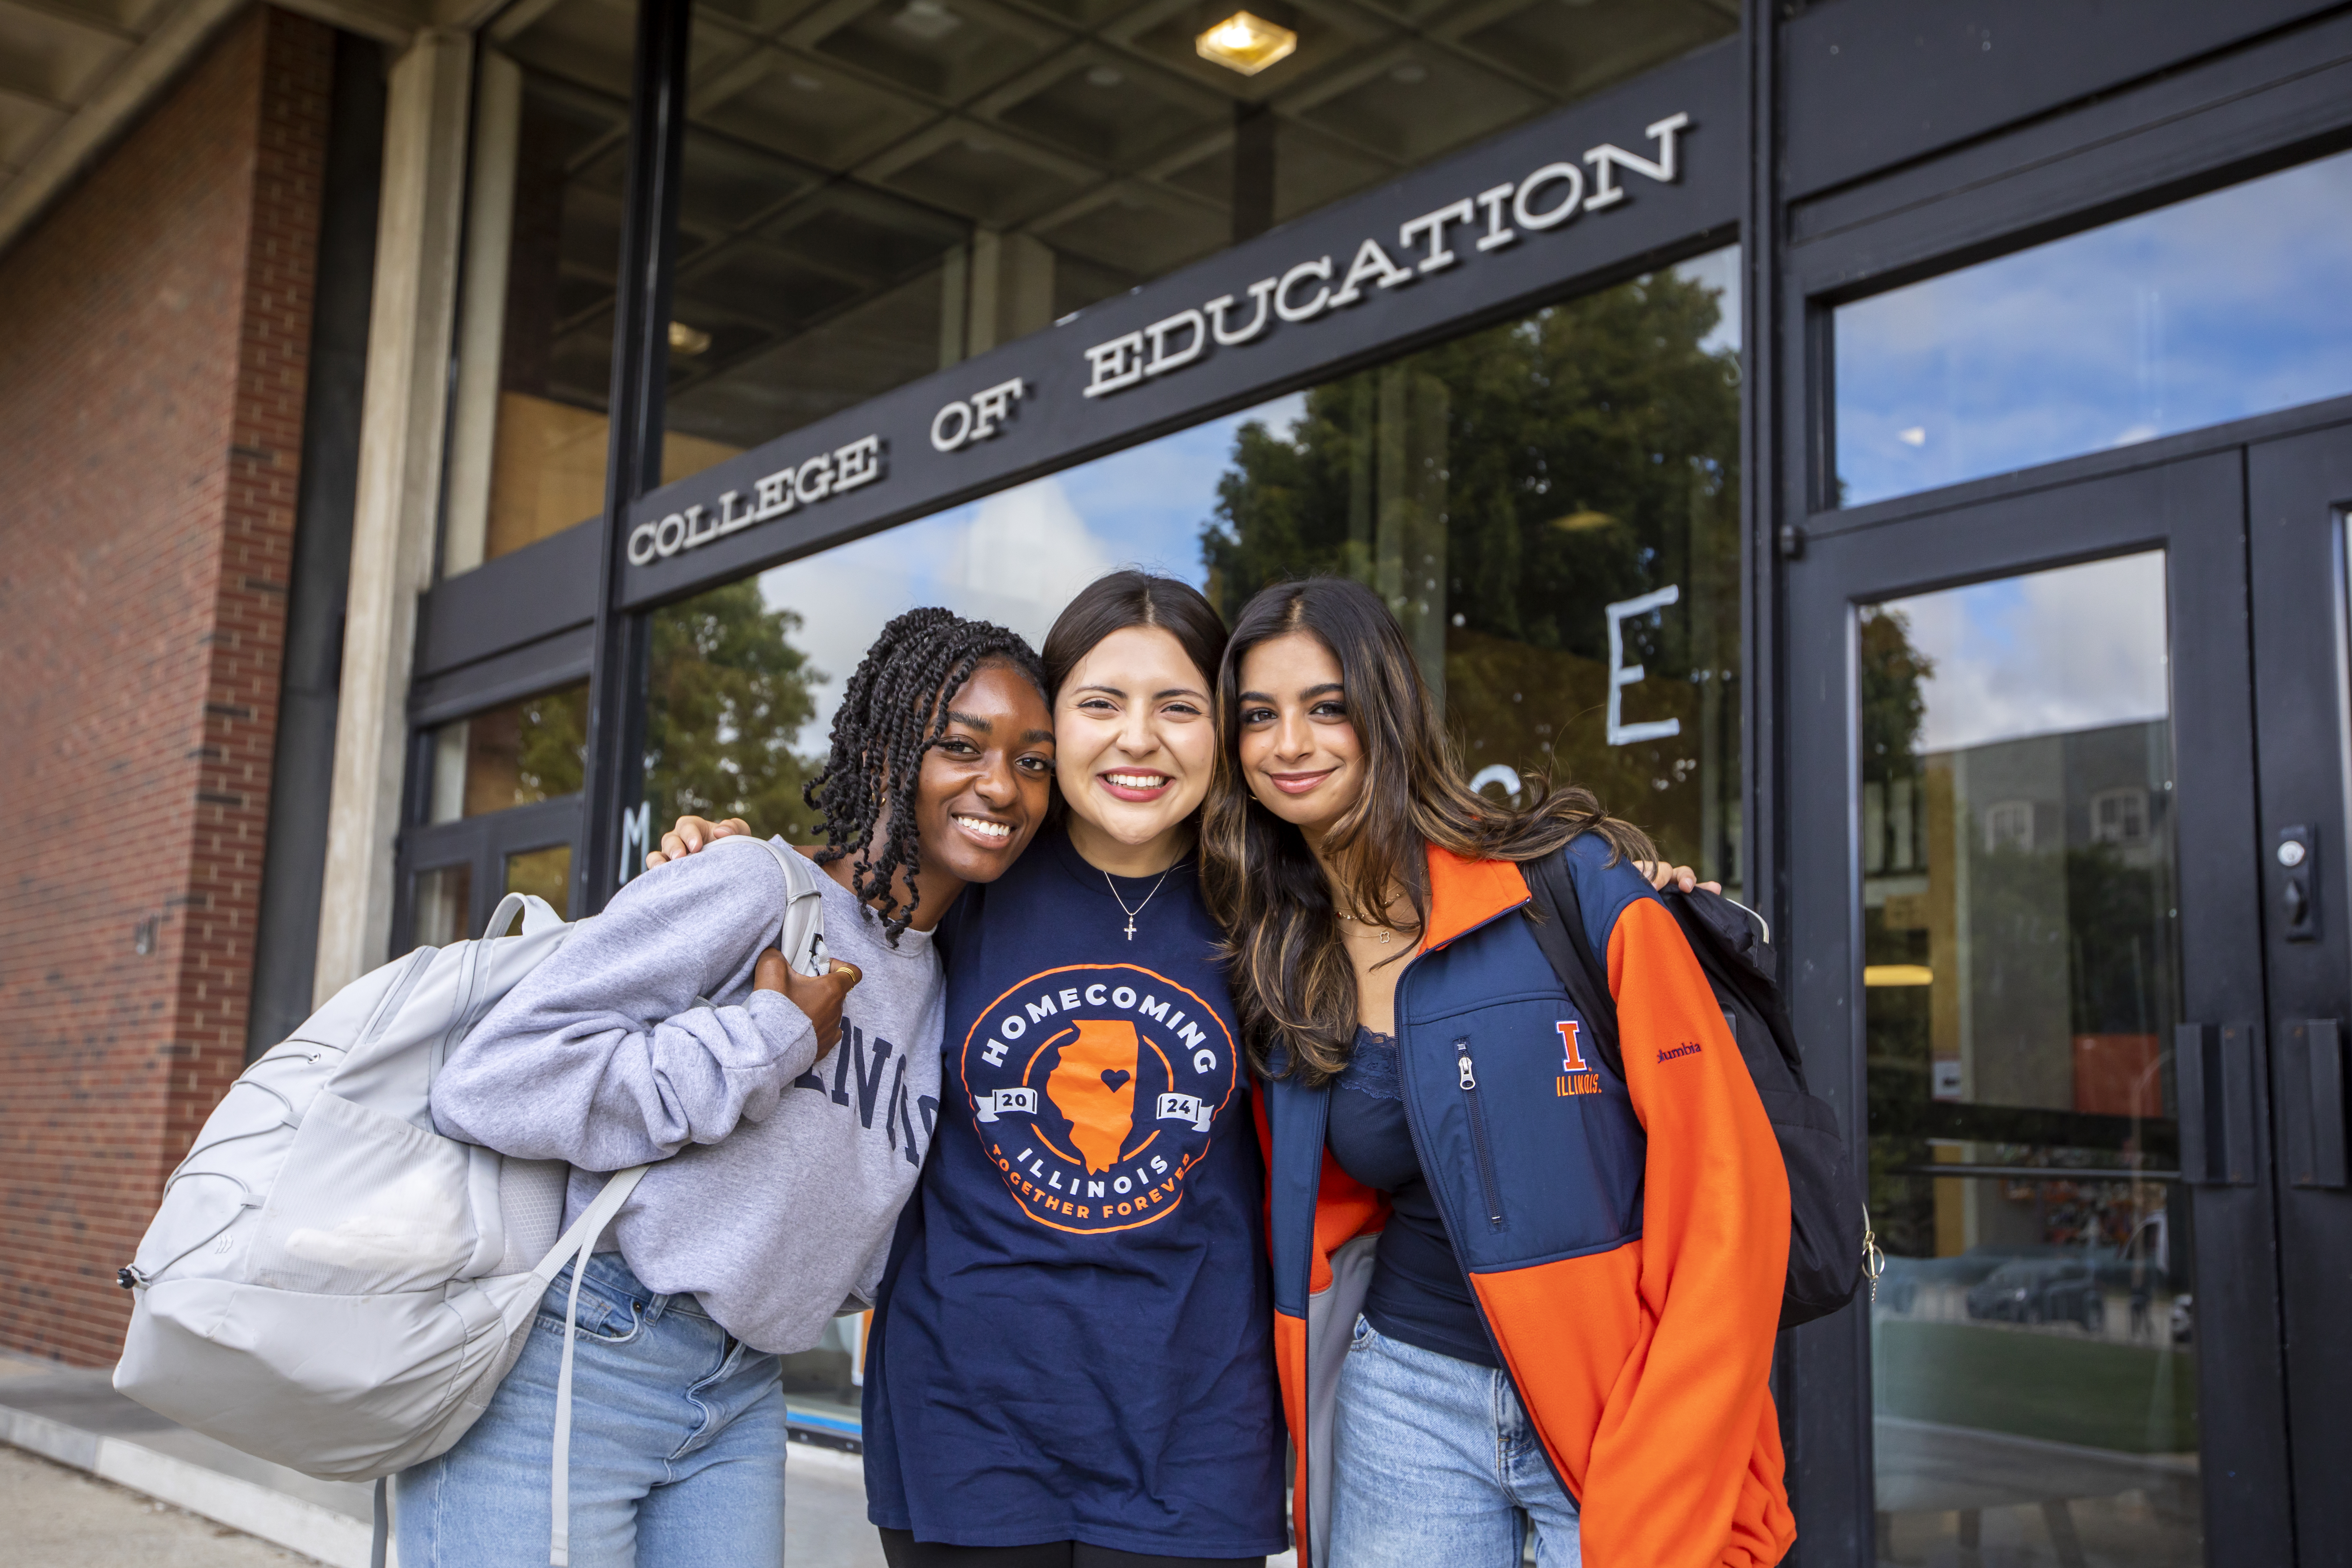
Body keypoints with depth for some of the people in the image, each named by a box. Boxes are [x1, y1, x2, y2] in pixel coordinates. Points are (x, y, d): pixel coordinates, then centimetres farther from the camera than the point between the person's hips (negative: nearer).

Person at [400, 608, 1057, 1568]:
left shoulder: (945, 990, 11)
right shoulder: (751, 894, -12)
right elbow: (488, 1083, -21)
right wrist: (769, 1040, -18)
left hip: (739, 1407, 7)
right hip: (566, 1369, -7)